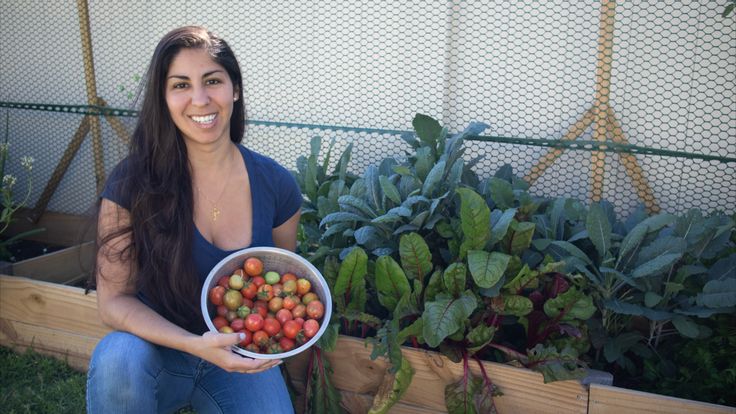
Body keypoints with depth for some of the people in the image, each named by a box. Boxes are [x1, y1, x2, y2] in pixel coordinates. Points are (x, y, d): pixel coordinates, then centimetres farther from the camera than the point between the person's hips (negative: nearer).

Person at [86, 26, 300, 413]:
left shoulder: (276, 184, -9)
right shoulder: (133, 182, -16)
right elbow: (114, 300, -13)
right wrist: (195, 345, -28)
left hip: (239, 358, 3)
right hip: (157, 353, -2)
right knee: (119, 356, -34)